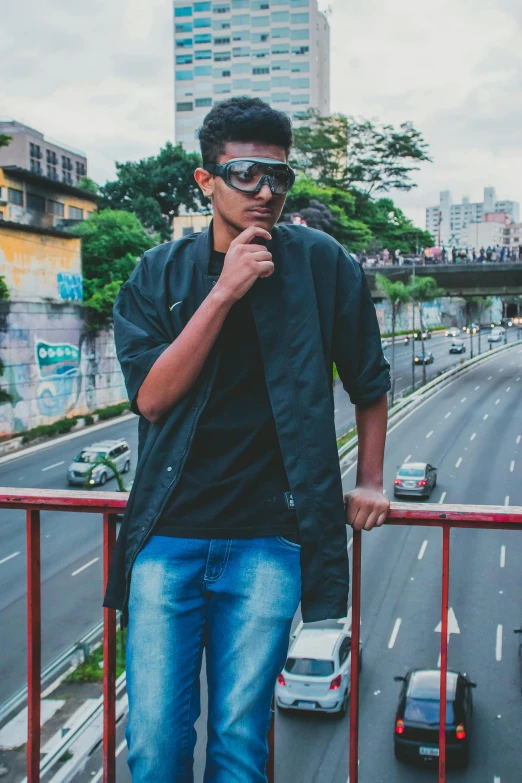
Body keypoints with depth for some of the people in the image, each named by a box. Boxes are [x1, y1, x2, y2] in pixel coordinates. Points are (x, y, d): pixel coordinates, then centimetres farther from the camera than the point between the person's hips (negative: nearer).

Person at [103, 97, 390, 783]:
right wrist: (224, 291, -13)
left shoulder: (323, 264, 2)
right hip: (169, 534, 1)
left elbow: (370, 383, 16)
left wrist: (370, 482, 15)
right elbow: (151, 397, -8)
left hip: (268, 540, -1)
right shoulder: (158, 275, 5)